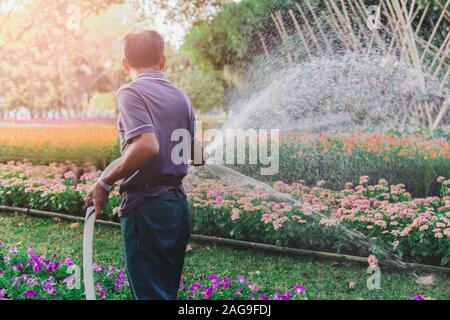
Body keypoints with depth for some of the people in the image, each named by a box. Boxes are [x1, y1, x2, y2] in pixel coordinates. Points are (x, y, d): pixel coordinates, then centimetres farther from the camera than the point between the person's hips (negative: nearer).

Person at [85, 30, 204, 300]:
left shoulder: (131, 92, -11)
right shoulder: (181, 97, 10)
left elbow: (147, 145, -26)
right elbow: (194, 153, 17)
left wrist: (106, 183, -16)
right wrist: (200, 153, 41)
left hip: (148, 207, -7)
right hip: (178, 204, 7)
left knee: (150, 293, 0)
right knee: (168, 292, 18)